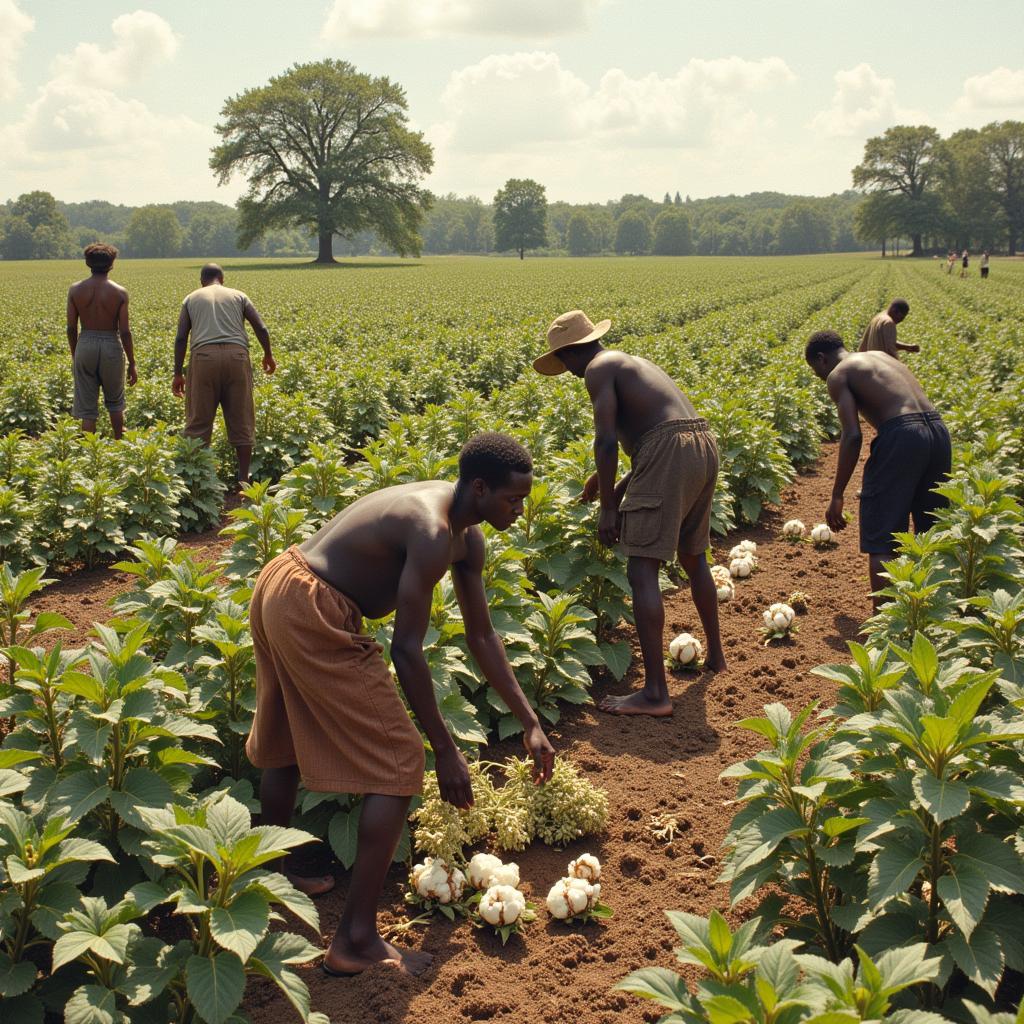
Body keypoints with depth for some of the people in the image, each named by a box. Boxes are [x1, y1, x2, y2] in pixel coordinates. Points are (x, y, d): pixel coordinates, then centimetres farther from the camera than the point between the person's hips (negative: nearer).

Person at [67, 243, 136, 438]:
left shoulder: (75, 290, -3)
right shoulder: (120, 292, -8)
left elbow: (71, 328, 0)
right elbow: (125, 332, -8)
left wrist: (74, 355, 15)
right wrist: (132, 363, 0)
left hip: (85, 346, 1)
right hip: (111, 347, -1)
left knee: (87, 407, 6)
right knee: (114, 402, 20)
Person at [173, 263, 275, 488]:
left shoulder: (192, 298, 19)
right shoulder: (238, 295, 20)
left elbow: (181, 338, 10)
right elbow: (261, 328, 11)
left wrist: (178, 374, 14)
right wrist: (268, 356, 27)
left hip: (204, 357, -1)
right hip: (236, 356, 1)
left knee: (199, 421, 3)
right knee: (241, 421, 6)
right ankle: (243, 479, 8)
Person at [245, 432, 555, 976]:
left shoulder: (466, 537, 9)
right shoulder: (432, 533, -22)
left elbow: (481, 634, 15)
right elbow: (406, 649, -20)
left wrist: (530, 722, 15)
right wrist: (445, 750, -13)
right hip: (311, 612, -11)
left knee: (283, 746, 26)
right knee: (400, 766, -6)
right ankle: (356, 940, -2)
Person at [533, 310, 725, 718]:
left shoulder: (598, 368, 1)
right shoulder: (633, 363, 28)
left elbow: (606, 441, -10)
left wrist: (608, 509, -6)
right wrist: (616, 488, 31)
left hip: (669, 454, -9)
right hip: (704, 445, 10)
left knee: (641, 572, -8)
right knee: (693, 558, 27)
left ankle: (655, 692, -12)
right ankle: (715, 654, 44)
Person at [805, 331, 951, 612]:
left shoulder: (838, 375, 5)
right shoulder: (882, 356, 28)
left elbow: (852, 436, -6)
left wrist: (837, 496, -3)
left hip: (901, 434, -8)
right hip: (938, 430, 8)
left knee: (881, 539, -1)